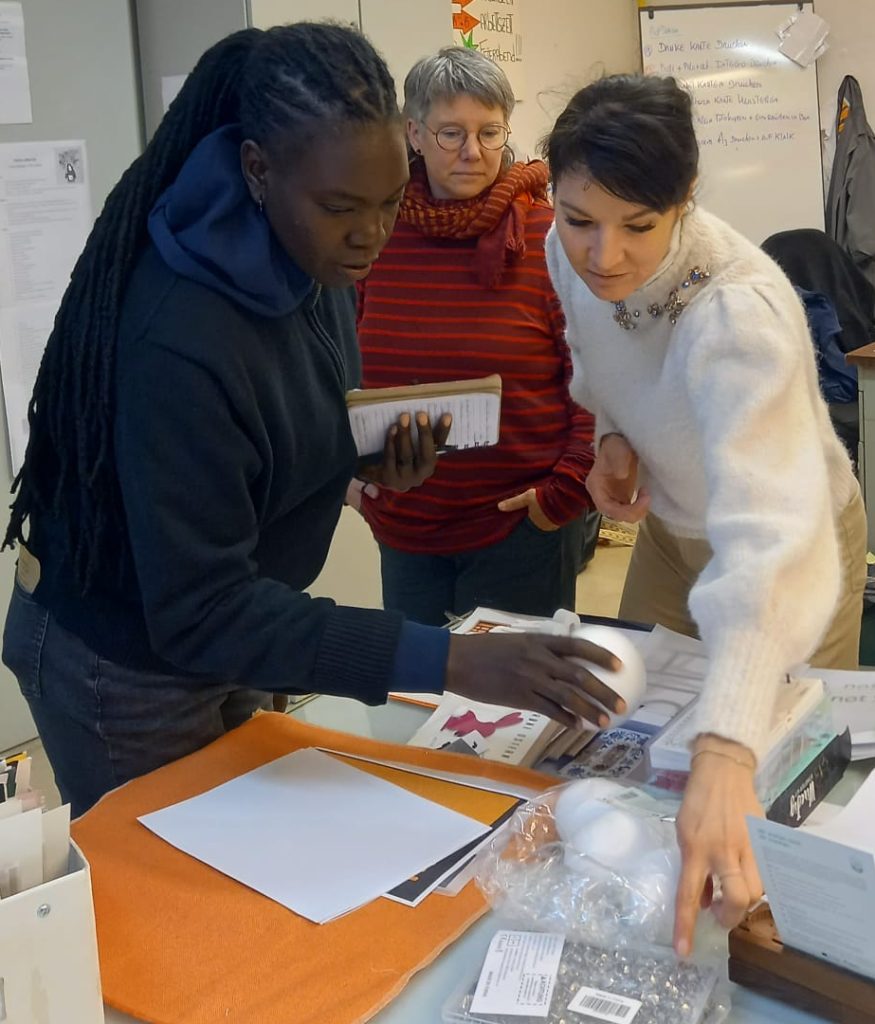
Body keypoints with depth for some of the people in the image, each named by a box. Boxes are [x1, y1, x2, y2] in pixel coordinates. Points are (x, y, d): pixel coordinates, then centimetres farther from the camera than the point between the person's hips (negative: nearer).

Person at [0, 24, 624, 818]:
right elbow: (199, 611, -34)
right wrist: (448, 661, -40)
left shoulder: (309, 261, -9)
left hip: (217, 635, 7)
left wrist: (370, 462, -13)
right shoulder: (179, 339, -34)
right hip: (124, 672, -7)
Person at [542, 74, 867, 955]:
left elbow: (769, 531, -54)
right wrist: (613, 436, -16)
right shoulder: (569, 255, -19)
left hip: (796, 543, -5)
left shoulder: (738, 313, -40)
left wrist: (724, 755, -65)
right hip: (670, 524, 6)